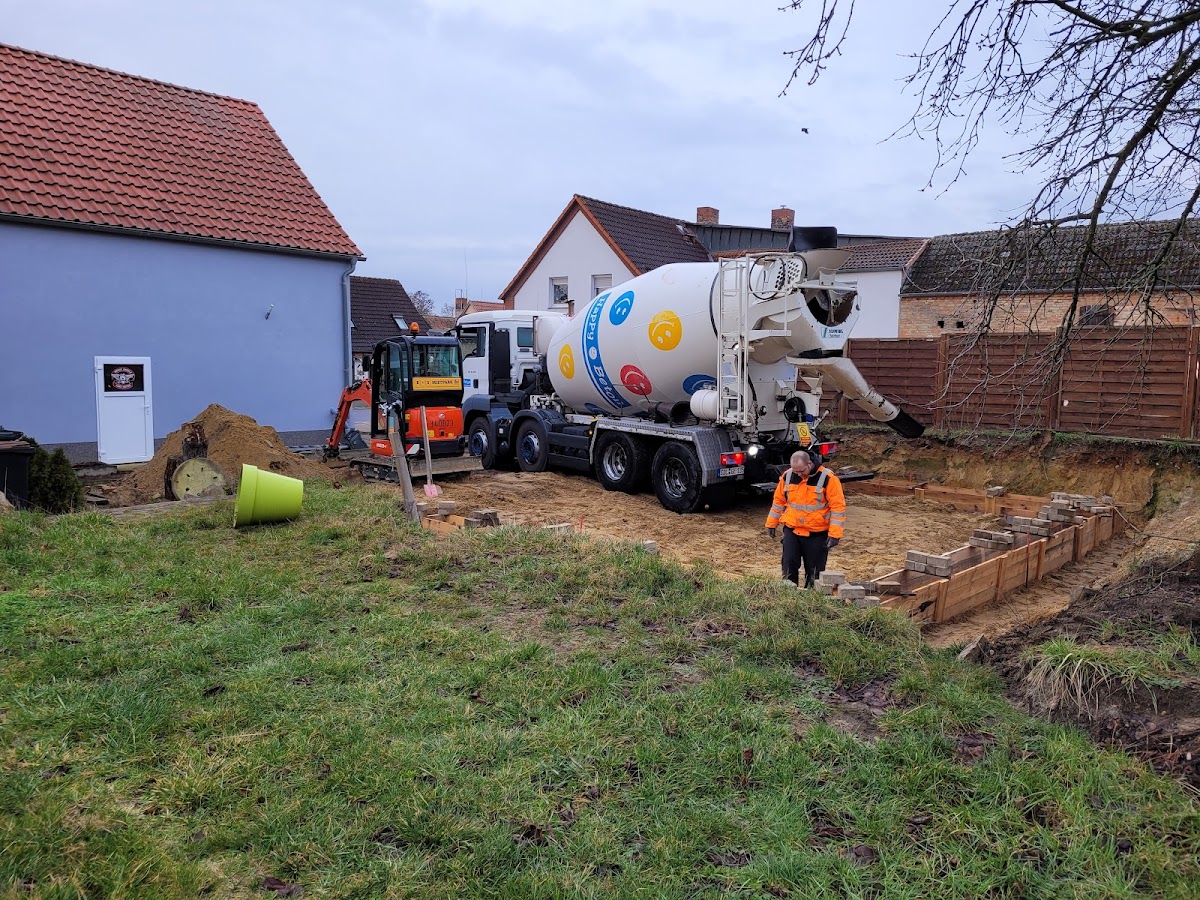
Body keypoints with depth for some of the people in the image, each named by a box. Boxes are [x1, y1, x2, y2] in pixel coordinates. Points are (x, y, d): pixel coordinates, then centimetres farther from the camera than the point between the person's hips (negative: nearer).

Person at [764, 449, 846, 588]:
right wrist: (771, 523, 14)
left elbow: (838, 507, -13)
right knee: (789, 567, 1)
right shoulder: (787, 476, 0)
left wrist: (835, 534, -17)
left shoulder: (828, 478, -13)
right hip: (791, 531, 3)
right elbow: (778, 501, 13)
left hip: (817, 535, -3)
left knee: (814, 572, 6)